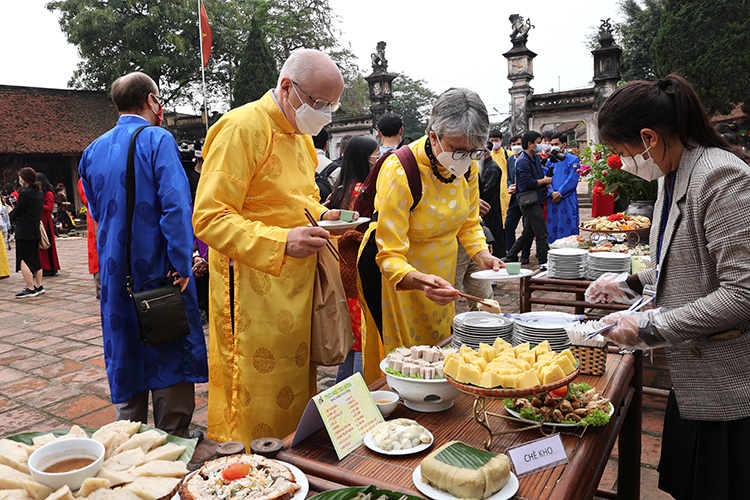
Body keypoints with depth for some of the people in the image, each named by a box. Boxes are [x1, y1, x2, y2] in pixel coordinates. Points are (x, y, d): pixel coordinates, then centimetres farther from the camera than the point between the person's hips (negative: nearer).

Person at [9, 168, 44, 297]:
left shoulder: (25, 193, -15)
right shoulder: (40, 193, 10)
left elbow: (16, 213, -12)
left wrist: (11, 214, 11)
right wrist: (16, 215, 11)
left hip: (24, 232, -8)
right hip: (36, 231, 8)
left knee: (24, 261, -3)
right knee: (35, 259, 15)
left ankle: (30, 289, -3)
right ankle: (38, 286, 20)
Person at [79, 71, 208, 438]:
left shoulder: (93, 150, 11)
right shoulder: (157, 139, -10)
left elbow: (97, 212, 18)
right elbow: (176, 205, -20)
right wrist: (182, 264, -18)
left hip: (115, 272, 6)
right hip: (158, 267, -6)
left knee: (124, 354, 15)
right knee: (169, 356, 4)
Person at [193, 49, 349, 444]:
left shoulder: (300, 134, 14)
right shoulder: (242, 129, -15)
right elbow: (209, 219, -20)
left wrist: (320, 214, 7)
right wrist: (280, 242, -31)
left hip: (296, 287, 9)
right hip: (251, 289, -8)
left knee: (295, 393, 17)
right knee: (254, 407, 1)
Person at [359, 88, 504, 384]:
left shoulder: (466, 164, -11)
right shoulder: (400, 171, -31)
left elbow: (468, 222, 5)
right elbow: (390, 255, -32)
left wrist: (481, 254, -13)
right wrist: (419, 280, -50)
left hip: (441, 267, 6)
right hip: (397, 277, -6)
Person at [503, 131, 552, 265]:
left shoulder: (536, 158, 16)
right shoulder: (523, 161, -15)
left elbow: (540, 177, 22)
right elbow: (528, 183, -21)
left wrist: (546, 183, 0)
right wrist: (545, 181, -8)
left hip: (536, 200, 10)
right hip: (530, 202, -10)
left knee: (528, 234, 15)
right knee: (542, 234, -7)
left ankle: (509, 258, 23)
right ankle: (543, 263, 1)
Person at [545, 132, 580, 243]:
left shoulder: (573, 159, 2)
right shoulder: (550, 160, 15)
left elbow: (572, 180, -7)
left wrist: (559, 193, -13)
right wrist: (552, 193, -10)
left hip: (567, 200, -4)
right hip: (552, 201, 4)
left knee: (569, 226, -5)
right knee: (552, 228, 5)